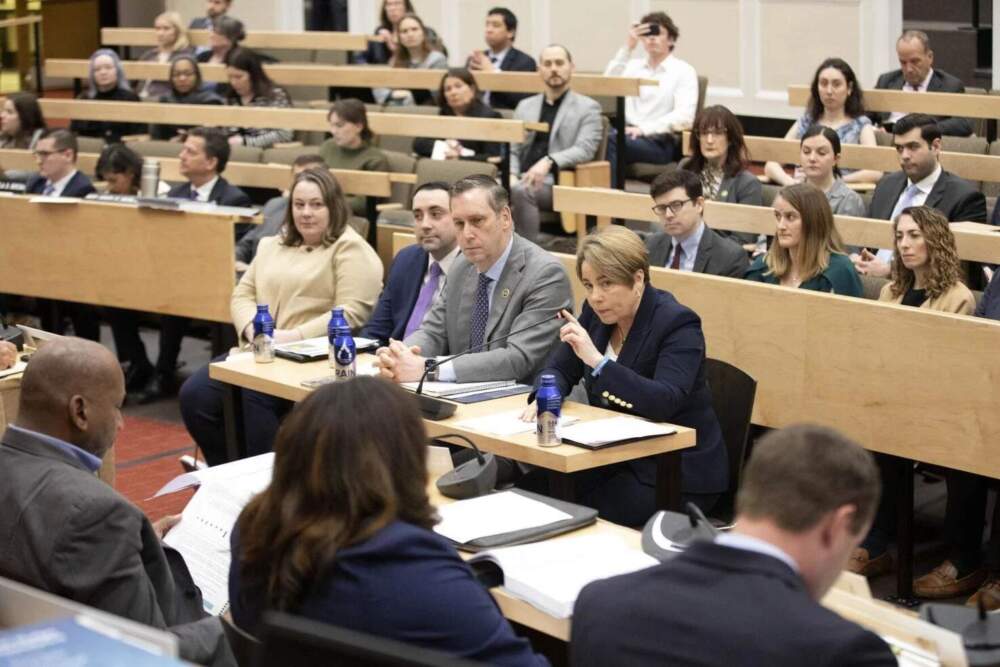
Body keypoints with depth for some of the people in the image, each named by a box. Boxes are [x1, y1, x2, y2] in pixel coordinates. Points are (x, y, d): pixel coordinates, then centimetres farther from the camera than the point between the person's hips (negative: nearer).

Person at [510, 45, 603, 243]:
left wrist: (548, 162, -23)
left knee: (521, 190, -35)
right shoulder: (525, 106, 22)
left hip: (558, 184, -4)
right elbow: (513, 150, 19)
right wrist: (512, 175, -3)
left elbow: (584, 150, -7)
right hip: (522, 180, 4)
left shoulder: (587, 108, 7)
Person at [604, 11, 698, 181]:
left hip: (661, 143, -4)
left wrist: (644, 129, -20)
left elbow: (684, 117, -9)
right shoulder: (633, 66, 20)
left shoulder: (684, 71, 4)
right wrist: (627, 48, -3)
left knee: (612, 140, -34)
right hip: (629, 135, 4)